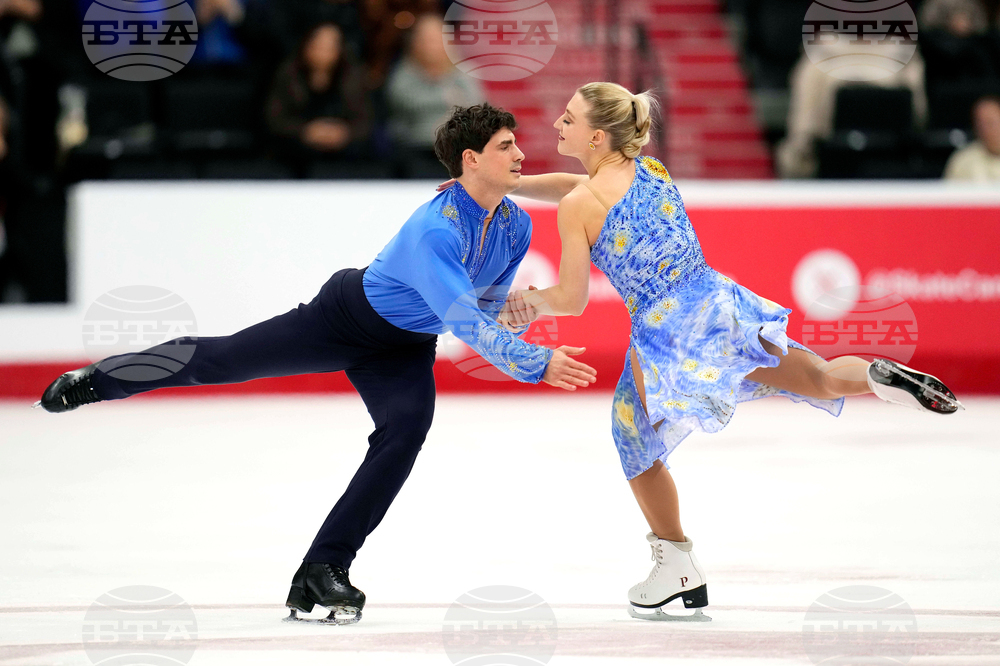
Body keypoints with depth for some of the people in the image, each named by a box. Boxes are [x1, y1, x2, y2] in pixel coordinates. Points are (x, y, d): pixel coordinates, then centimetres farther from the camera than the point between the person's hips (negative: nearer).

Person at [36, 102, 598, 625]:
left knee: (406, 430, -21)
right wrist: (535, 365, -48)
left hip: (405, 348, 5)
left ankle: (324, 571, -14)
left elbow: (484, 308, 5)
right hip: (348, 317, -5)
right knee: (219, 359, 5)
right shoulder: (436, 229, -38)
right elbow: (463, 320, -45)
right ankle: (96, 380, 32)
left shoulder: (517, 227, -12)